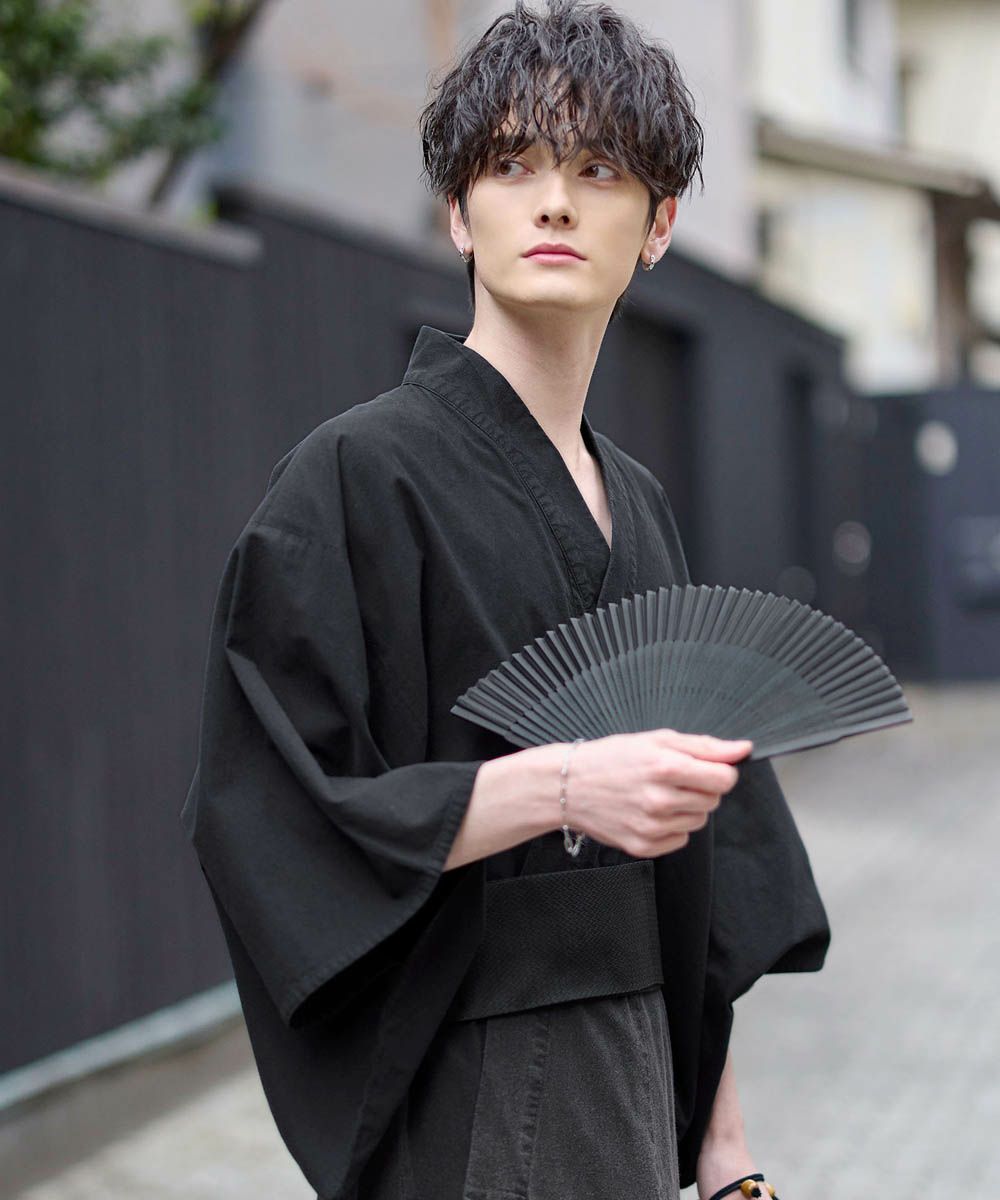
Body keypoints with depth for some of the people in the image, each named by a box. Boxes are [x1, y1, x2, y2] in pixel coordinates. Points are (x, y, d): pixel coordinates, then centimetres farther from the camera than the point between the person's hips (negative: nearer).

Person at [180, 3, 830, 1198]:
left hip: (633, 1080, 7)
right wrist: (560, 785, -24)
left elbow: (691, 879, 13)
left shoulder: (635, 501, 11)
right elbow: (269, 810, -15)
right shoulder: (360, 472, -9)